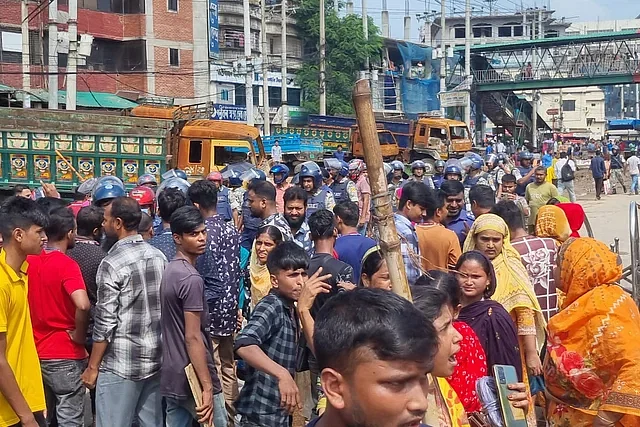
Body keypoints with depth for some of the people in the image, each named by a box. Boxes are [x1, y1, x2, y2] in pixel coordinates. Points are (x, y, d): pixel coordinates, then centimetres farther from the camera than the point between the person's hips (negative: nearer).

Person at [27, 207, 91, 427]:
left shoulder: (28, 261, 1)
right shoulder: (67, 265, -19)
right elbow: (83, 305, -34)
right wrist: (79, 335, -17)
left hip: (34, 353, 7)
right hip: (65, 355, -7)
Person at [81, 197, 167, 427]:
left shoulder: (112, 264, -14)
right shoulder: (159, 256, 5)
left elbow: (106, 323, -14)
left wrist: (92, 367, -6)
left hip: (121, 363, -7)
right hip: (155, 359, 7)